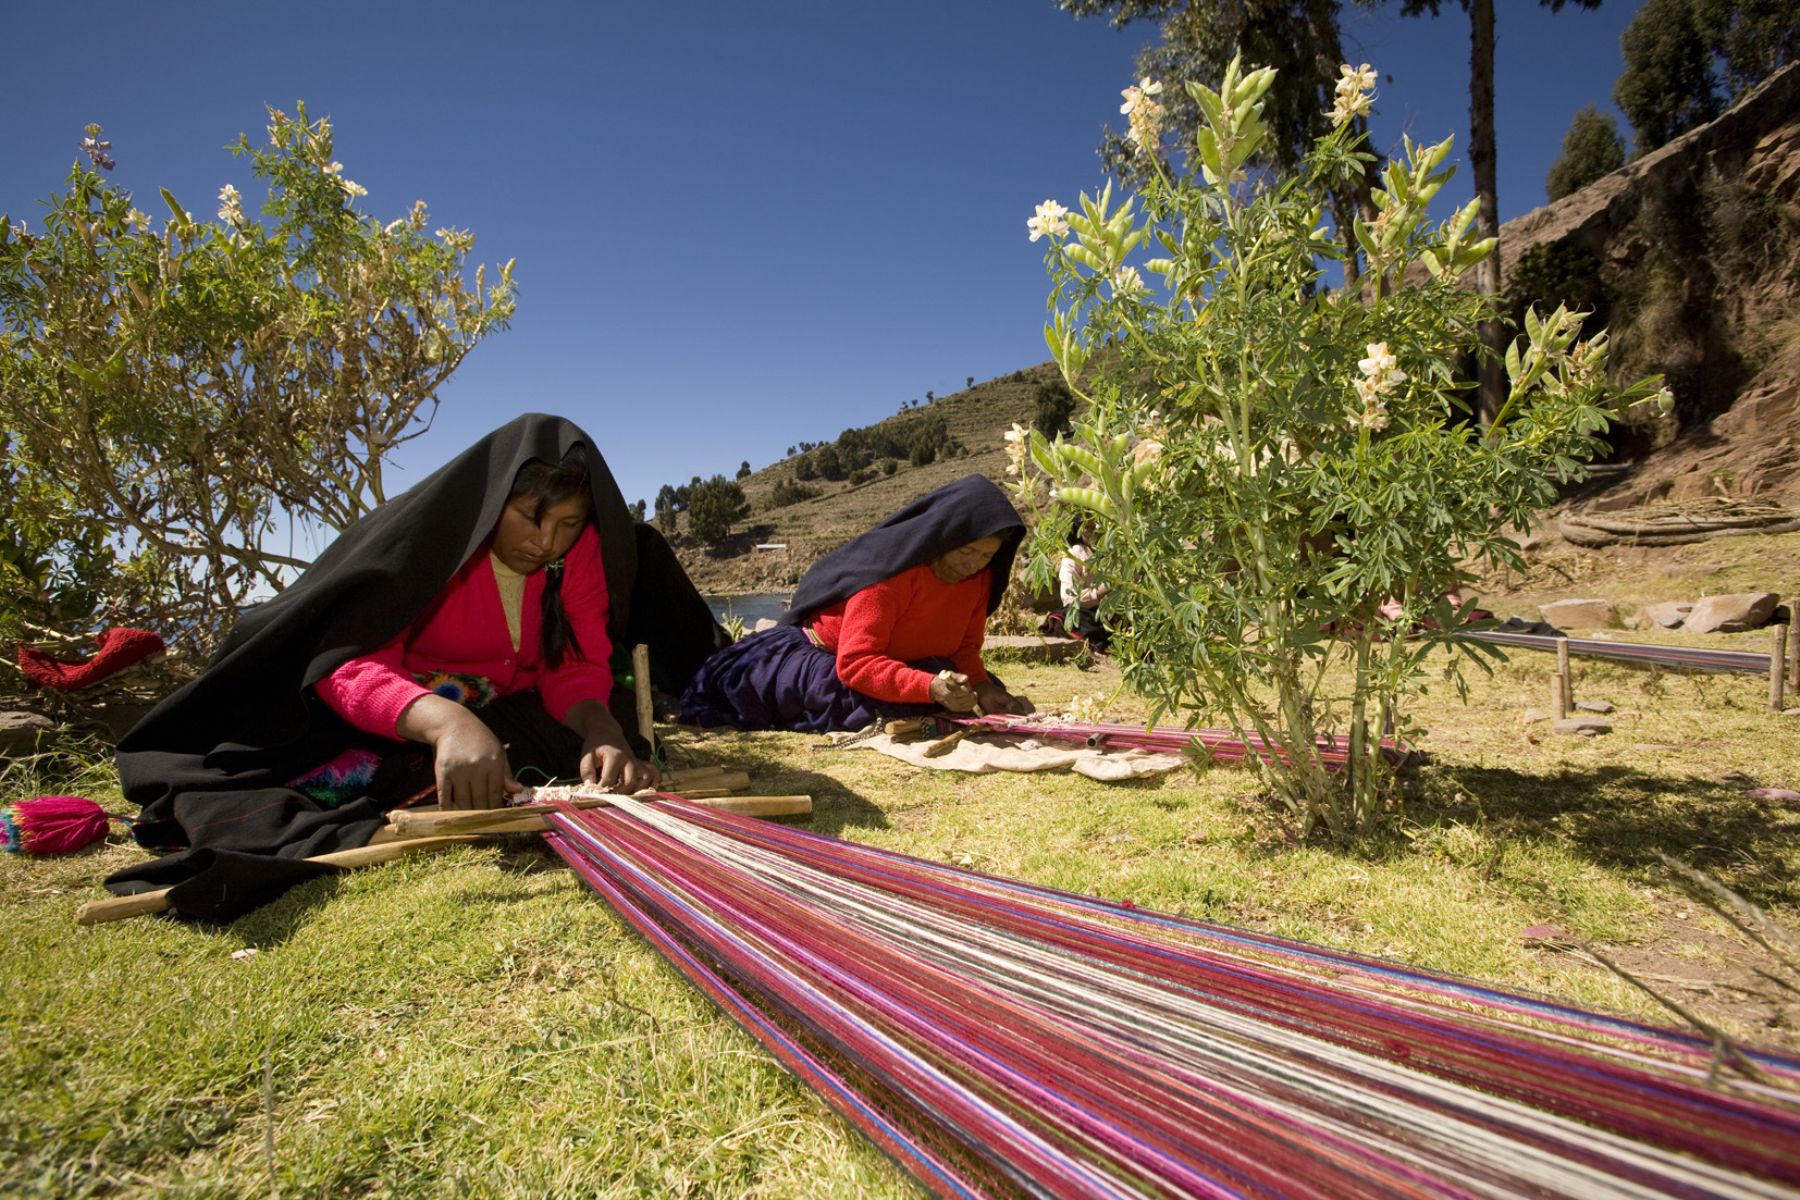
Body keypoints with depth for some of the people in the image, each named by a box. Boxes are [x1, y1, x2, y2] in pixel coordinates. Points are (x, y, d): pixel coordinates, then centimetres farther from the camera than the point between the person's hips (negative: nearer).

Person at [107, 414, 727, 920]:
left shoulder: (586, 545, -13)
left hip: (509, 710, 4)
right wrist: (445, 721, -54)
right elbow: (350, 663, -33)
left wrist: (603, 732, -40)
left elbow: (576, 666, -17)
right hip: (397, 716, -3)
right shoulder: (419, 534, -23)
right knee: (335, 776, -28)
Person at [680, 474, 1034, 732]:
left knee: (988, 691, 0)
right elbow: (856, 663, -36)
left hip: (902, 663, 7)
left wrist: (983, 687, -26)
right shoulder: (891, 572, -32)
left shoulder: (979, 578, -11)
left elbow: (965, 648, -5)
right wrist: (930, 687, -49)